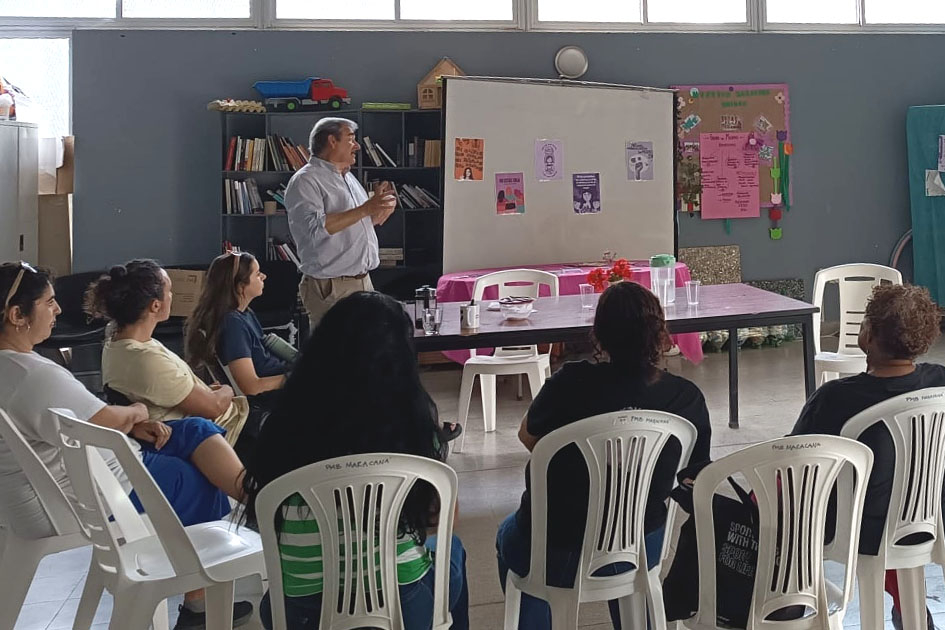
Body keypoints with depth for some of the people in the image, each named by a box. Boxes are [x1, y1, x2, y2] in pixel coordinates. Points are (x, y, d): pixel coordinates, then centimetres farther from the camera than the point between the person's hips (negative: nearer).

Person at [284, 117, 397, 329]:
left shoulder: (348, 177, 19)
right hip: (331, 288, -8)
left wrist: (381, 204, 7)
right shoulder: (305, 181, -10)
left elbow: (369, 221, 29)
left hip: (363, 280, 8)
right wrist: (364, 209, -23)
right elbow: (315, 227, -25)